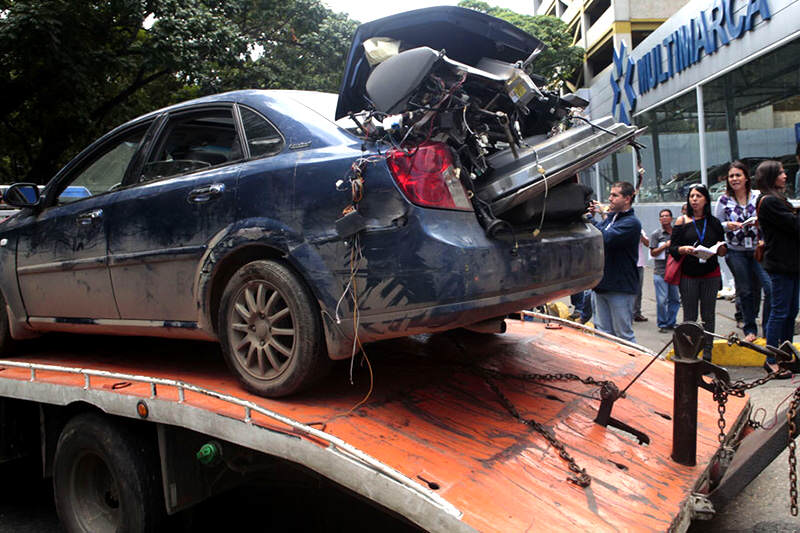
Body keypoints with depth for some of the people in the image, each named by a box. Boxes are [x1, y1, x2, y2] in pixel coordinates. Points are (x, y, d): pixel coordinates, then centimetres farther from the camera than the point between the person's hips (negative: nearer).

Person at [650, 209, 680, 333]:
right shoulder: (656, 234, 2)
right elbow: (653, 253, -4)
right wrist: (666, 245, -14)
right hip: (660, 272, -4)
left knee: (675, 299, 6)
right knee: (662, 300, -5)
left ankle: (671, 323, 19)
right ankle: (662, 324, 7)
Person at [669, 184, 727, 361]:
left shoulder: (714, 222, 8)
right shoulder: (682, 221, 3)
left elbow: (724, 251, 12)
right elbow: (672, 248, 0)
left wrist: (720, 247, -10)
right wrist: (684, 249, -20)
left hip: (711, 275, 2)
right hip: (688, 275, -2)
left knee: (708, 316, 5)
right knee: (689, 317, 1)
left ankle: (707, 354, 12)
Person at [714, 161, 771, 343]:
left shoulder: (759, 196, 2)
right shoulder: (723, 200, 4)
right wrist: (727, 225, -13)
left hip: (759, 249, -1)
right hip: (736, 252, 1)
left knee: (771, 288, -13)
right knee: (745, 291, 7)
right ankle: (750, 329, 20)